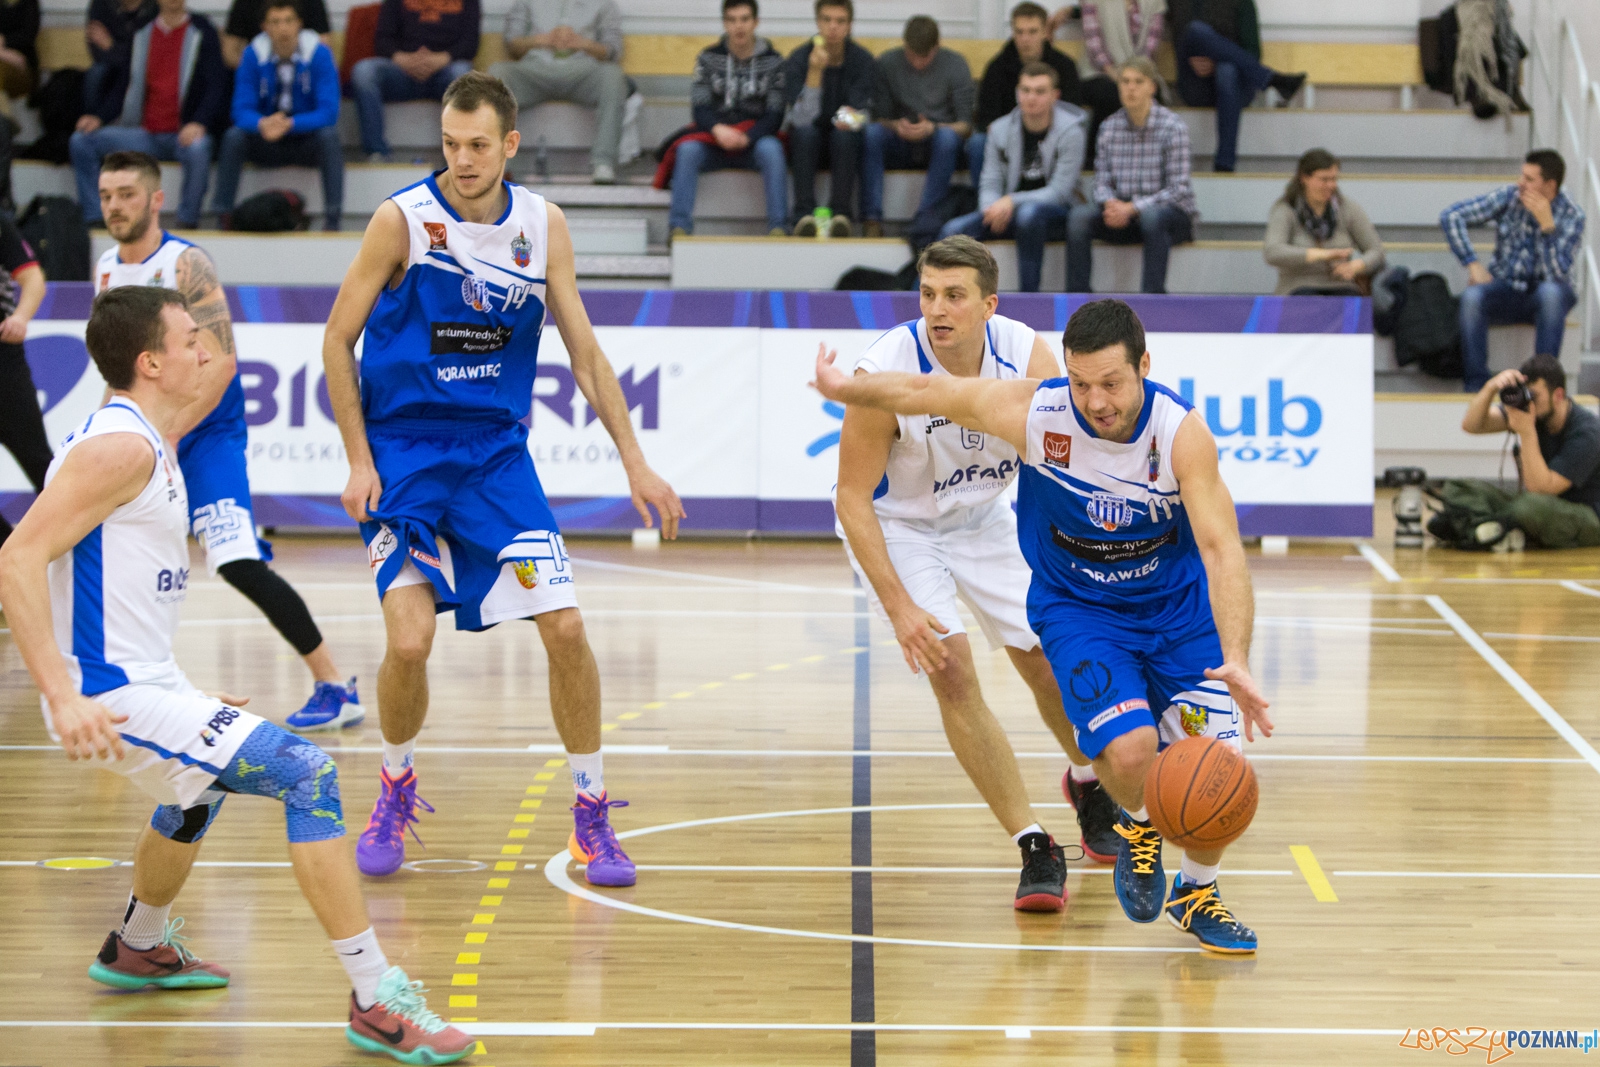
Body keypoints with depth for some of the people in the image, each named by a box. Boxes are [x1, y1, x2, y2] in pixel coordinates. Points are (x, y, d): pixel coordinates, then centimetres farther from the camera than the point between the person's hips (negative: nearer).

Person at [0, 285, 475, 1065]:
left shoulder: (141, 442, 15)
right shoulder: (122, 447, -16)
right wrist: (63, 697, -33)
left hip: (144, 680, 11)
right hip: (114, 697, -11)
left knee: (203, 785, 38)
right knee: (308, 775, -19)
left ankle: (138, 949, 57)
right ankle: (377, 1003, -21)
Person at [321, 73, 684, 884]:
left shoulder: (543, 225, 0)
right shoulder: (403, 218, -11)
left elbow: (584, 351, 7)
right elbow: (337, 340, -3)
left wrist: (634, 462, 0)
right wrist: (359, 461, -9)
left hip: (498, 453, 3)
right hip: (403, 452, -3)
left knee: (565, 627, -7)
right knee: (410, 640, -15)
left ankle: (591, 815, 9)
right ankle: (396, 792, 14)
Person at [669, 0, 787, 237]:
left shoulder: (773, 61, 4)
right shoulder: (709, 59, 8)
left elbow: (775, 114, -3)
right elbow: (699, 108, -1)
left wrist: (747, 137, -21)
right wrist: (717, 129, -24)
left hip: (754, 140, -1)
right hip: (714, 140, 1)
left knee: (770, 149, -34)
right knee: (688, 149, -30)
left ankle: (778, 226, -36)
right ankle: (680, 226, -35)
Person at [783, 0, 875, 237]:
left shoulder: (863, 61, -7)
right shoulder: (797, 60, -10)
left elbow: (862, 115, -14)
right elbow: (802, 119, -21)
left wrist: (851, 118, -39)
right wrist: (815, 72, -32)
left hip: (846, 146, 0)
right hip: (808, 146, 0)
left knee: (845, 132, -32)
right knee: (804, 130, -32)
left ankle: (841, 214, -36)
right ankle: (804, 215, -38)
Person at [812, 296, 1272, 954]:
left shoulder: (1181, 433, -26)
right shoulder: (1033, 413, -22)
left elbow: (1221, 547, -33)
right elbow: (927, 392, -6)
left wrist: (1236, 660, -46)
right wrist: (842, 389, 9)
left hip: (1179, 607, 1)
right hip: (1077, 609, 0)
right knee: (1128, 749, -24)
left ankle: (1197, 894, 21)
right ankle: (1137, 827, 14)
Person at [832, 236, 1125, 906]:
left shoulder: (1026, 356, -23)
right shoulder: (886, 375, -32)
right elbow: (852, 497, -26)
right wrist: (899, 606, -33)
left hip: (981, 517, 4)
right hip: (894, 528, -4)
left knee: (1047, 660, 8)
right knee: (951, 672, -19)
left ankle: (1088, 783, 41)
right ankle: (1036, 850, -12)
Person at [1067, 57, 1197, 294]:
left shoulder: (1173, 127, -8)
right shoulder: (1109, 128, 6)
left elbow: (1179, 188, -13)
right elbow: (1102, 181, 6)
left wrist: (1132, 208, -22)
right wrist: (1110, 203, -19)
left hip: (1173, 214, -4)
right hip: (1123, 212, 4)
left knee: (1152, 216, -39)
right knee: (1079, 216, -23)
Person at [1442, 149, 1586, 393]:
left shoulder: (1571, 215, -11)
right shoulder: (1508, 197, -6)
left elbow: (1557, 274, -22)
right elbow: (1451, 217, -7)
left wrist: (1547, 224, -29)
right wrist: (1472, 264, -13)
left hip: (1542, 294, -2)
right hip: (1505, 288, 2)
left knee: (1551, 292, -38)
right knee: (1471, 297, -32)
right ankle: (1475, 386, -29)